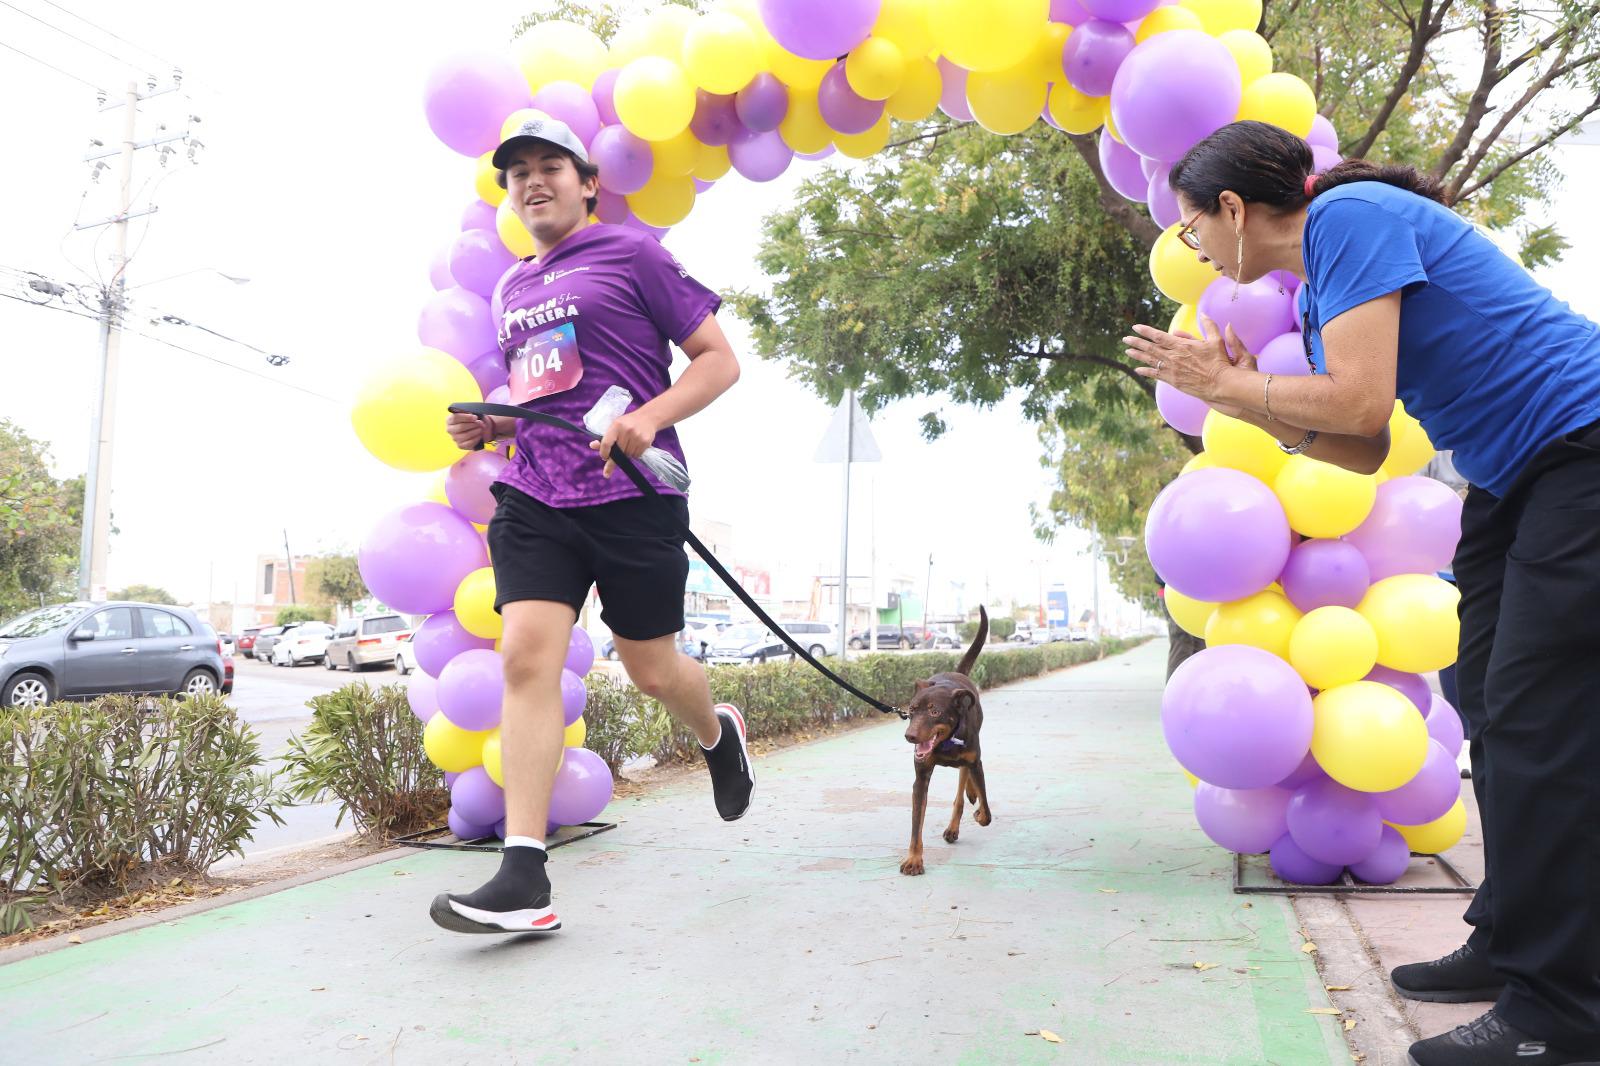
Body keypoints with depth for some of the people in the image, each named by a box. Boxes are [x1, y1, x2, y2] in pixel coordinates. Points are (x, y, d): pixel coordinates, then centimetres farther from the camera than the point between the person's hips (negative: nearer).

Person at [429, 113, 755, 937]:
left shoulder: (631, 253, 2)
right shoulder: (512, 289, 21)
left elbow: (719, 360, -1)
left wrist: (650, 417, -18)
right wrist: (487, 427, 9)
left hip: (632, 493, -4)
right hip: (534, 496, 5)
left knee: (651, 670, 5)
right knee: (526, 656, -12)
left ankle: (718, 735, 41)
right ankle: (523, 879, -11)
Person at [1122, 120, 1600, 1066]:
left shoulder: (1351, 216, -17)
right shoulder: (1319, 284, 11)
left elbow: (1360, 401, -28)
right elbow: (1365, 451, 10)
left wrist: (1230, 384, -14)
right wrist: (1250, 402, 0)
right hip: (1517, 475, 10)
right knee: (1491, 705, 11)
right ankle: (1512, 942, 22)